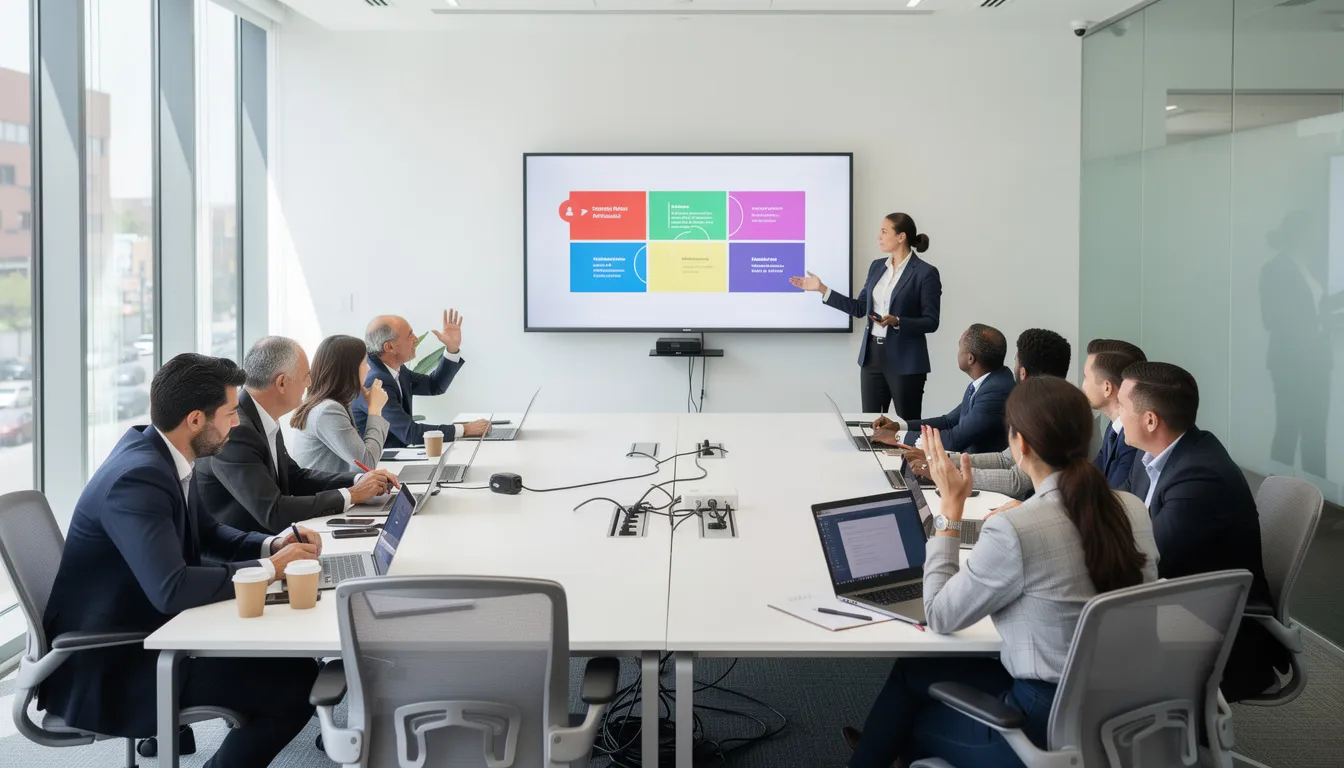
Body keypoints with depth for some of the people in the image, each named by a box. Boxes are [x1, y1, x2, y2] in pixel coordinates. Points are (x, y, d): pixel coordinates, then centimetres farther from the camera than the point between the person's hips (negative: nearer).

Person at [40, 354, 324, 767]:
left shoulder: (160, 452, 1)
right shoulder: (138, 478, -27)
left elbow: (207, 532, 15)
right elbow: (171, 589, -36)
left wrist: (273, 545, -3)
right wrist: (269, 568, -23)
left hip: (146, 628, 10)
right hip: (110, 665, -10)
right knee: (297, 683, -16)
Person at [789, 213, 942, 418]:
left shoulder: (926, 272, -11)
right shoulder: (877, 266, 9)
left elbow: (931, 322, -11)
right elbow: (860, 308, 12)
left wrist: (896, 322, -27)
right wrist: (822, 289, 8)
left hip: (905, 361, -6)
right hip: (872, 355, 6)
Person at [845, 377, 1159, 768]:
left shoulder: (1014, 530, -24)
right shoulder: (1133, 510, -4)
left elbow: (939, 616, -10)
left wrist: (951, 506, -5)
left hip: (1048, 725, -6)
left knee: (913, 671, 22)